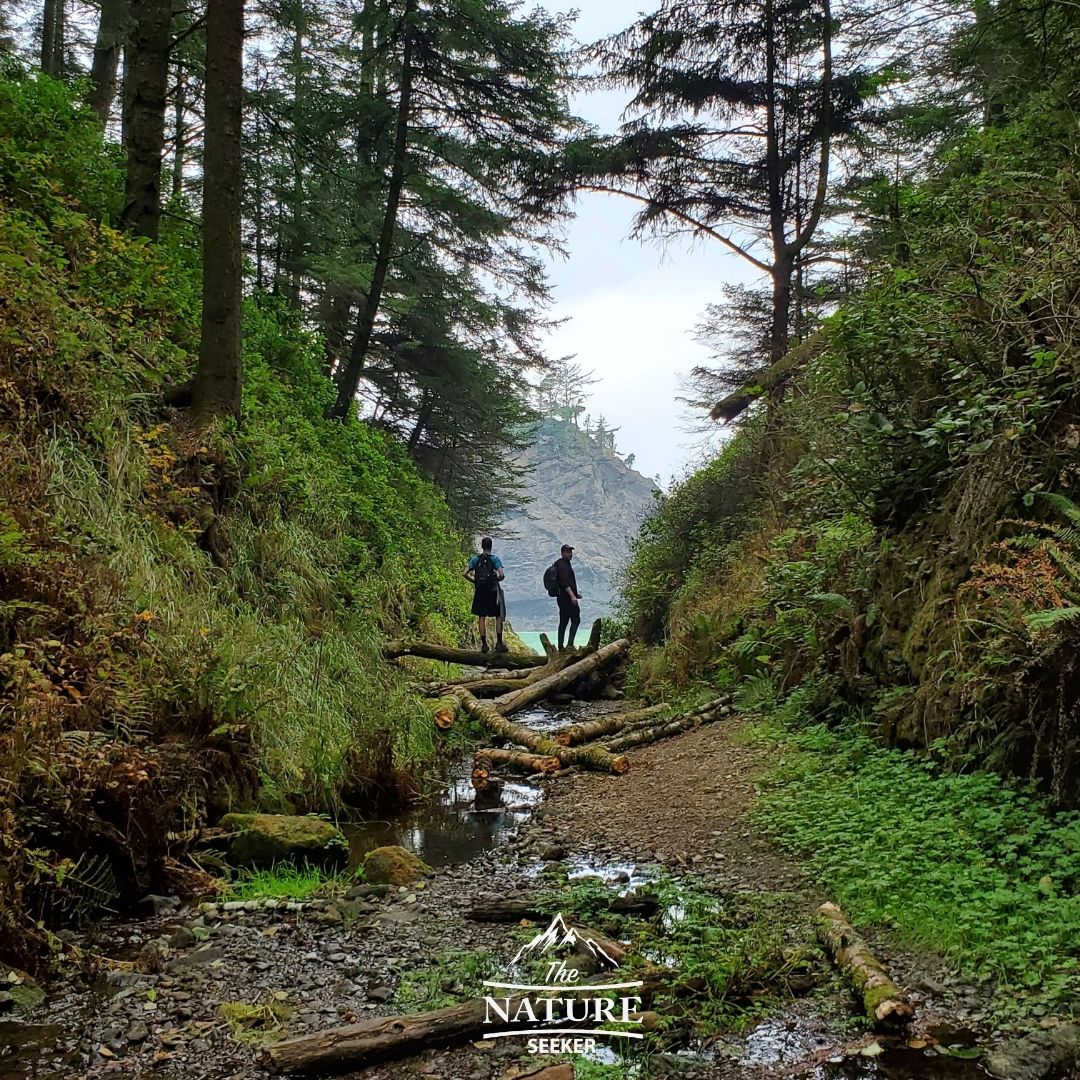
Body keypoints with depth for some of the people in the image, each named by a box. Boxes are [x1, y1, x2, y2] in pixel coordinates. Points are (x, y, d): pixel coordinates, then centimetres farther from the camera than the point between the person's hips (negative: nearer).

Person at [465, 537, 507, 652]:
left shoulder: (475, 559, 1)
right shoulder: (495, 559, -8)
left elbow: (465, 573, -4)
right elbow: (502, 575, -19)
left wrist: (475, 581, 9)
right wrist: (497, 579, 2)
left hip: (480, 592, 3)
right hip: (493, 592, -3)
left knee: (482, 618, 8)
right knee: (498, 617, 8)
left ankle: (484, 644, 8)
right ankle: (499, 644, 5)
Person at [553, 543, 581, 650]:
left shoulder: (565, 564, 20)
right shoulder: (562, 565, -12)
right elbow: (564, 582, -24)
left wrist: (575, 594, 32)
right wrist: (572, 595, -30)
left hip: (563, 598, 10)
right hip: (567, 598, -10)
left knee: (563, 622, 10)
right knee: (576, 620, -9)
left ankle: (560, 647, 11)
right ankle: (570, 644, -14)